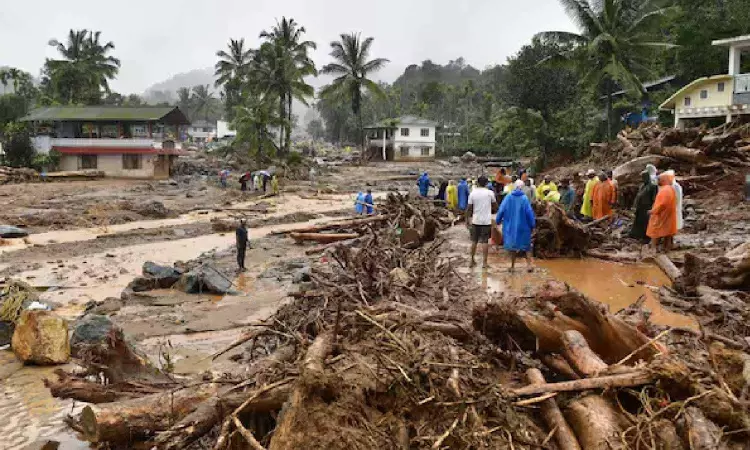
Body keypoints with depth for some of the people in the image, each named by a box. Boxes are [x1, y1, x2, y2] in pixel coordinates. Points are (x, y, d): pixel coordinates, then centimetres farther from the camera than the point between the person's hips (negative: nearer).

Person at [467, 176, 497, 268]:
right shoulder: (490, 193, -7)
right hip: (486, 221, -2)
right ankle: (484, 262, 2)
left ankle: (472, 260, 20)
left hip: (475, 221, 2)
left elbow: (469, 208, 0)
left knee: (474, 241, 13)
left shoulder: (473, 193, -3)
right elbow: (494, 203, 9)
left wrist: (468, 219, 9)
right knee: (485, 241, 2)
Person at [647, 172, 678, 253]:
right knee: (667, 231, 12)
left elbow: (662, 204, -27)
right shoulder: (671, 189, 10)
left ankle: (655, 248, 0)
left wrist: (653, 211, -17)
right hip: (669, 215, 10)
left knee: (656, 231, -1)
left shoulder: (664, 190, -22)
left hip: (661, 215, -10)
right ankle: (667, 248, 16)